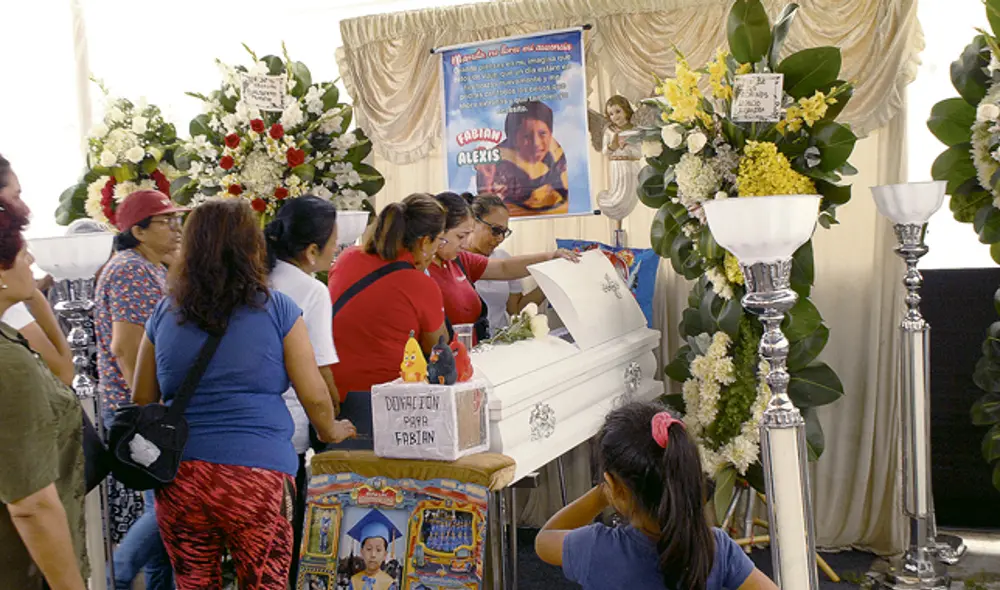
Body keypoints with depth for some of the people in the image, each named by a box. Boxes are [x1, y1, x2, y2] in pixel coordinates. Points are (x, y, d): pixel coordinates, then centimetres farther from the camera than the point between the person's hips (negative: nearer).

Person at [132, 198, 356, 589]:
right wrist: (330, 432, 18)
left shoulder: (165, 314, 6)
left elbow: (142, 401, 15)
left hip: (178, 476, 4)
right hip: (258, 475, -3)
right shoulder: (276, 310, -4)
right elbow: (314, 396, -2)